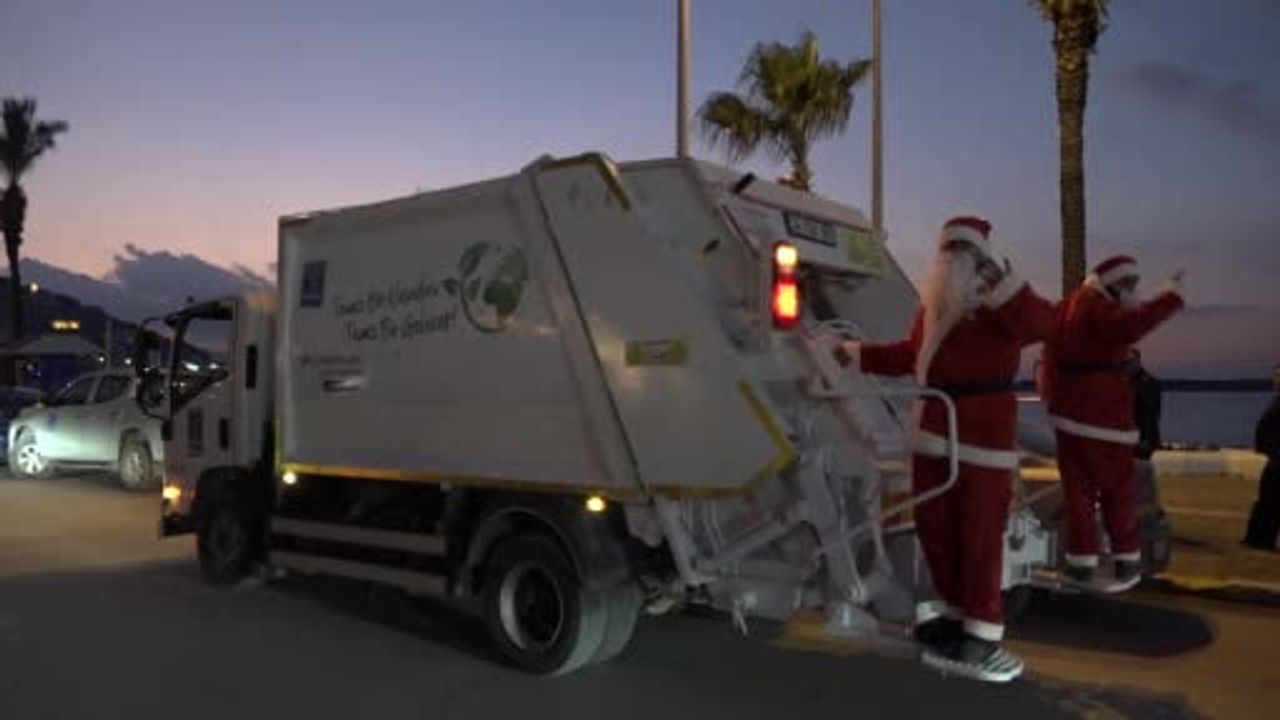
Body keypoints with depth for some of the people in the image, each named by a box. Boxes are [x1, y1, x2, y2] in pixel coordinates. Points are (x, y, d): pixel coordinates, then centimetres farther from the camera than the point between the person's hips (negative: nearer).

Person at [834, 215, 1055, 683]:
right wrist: (859, 355, 22)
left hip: (984, 429, -7)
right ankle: (957, 614, 27)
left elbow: (1041, 325, -26)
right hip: (934, 426, 7)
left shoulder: (1001, 301, -7)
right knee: (934, 526, 12)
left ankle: (982, 635, 4)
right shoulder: (932, 303, 14)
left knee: (981, 532, -5)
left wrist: (1003, 287, -34)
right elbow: (912, 354, 25)